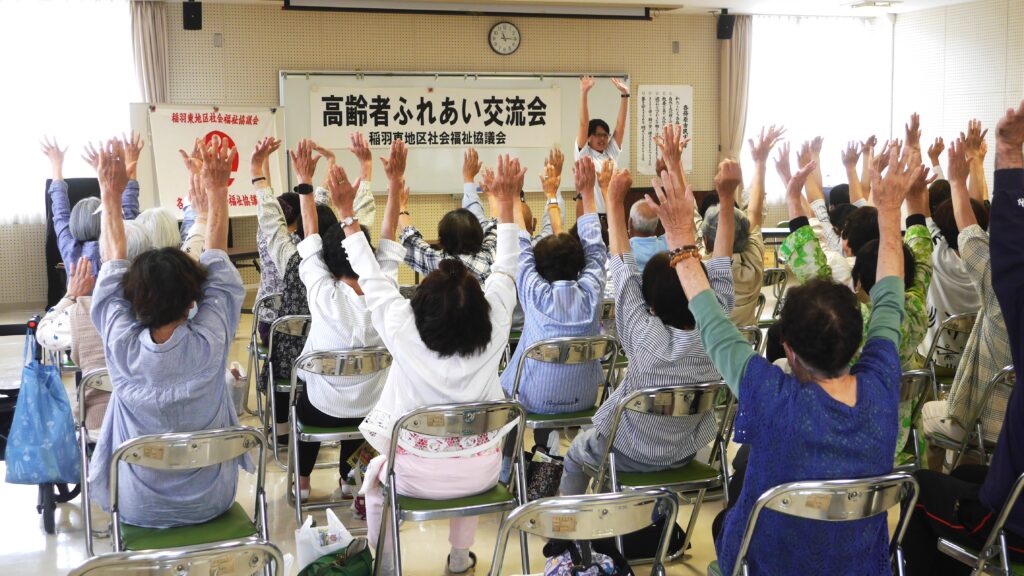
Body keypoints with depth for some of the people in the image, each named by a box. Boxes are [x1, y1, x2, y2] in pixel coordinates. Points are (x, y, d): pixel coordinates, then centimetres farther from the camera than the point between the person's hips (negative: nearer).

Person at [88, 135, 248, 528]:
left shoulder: (122, 346, -21)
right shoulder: (210, 343, -22)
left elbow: (115, 261, -5)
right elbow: (216, 262, -7)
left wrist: (110, 194, 3)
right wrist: (217, 192, 2)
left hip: (138, 508, 0)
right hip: (210, 502, 0)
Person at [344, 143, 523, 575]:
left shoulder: (403, 330, -22)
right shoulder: (494, 326, -17)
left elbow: (371, 278, -9)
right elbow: (504, 271, -2)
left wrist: (348, 215, -2)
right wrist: (506, 204, 6)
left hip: (418, 475, -2)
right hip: (482, 472, 2)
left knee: (377, 475, 31)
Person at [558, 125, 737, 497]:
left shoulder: (647, 339, -35)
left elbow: (622, 268, -25)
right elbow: (719, 266, -16)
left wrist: (614, 201, -17)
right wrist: (726, 197, -15)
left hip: (633, 457, -4)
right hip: (688, 453, 5)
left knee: (576, 454, 27)